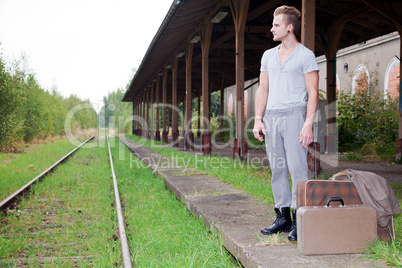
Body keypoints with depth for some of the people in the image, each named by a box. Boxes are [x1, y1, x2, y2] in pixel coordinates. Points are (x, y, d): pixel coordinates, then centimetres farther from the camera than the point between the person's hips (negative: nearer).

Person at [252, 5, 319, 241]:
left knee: (298, 168, -8)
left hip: (294, 115, -6)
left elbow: (313, 92, -6)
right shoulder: (268, 56, 17)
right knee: (277, 169, 7)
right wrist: (258, 119, 6)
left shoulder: (306, 55, -1)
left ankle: (299, 220, -4)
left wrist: (308, 124, -15)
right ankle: (283, 217, 14)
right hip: (271, 116, 6)